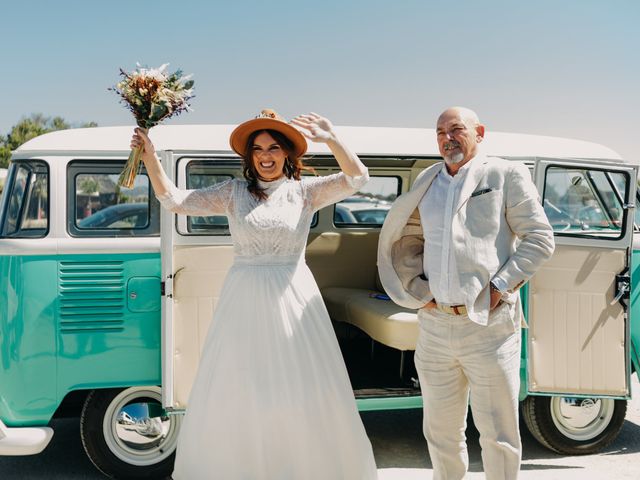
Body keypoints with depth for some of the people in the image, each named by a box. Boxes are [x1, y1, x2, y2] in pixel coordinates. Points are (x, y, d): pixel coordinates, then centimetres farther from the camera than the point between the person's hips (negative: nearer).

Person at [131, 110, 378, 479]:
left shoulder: (306, 191, 0)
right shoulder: (233, 192, 2)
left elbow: (357, 178, -12)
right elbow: (175, 200, -2)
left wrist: (331, 138, -28)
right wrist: (151, 157, -16)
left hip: (293, 300, -1)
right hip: (245, 301, 1)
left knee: (306, 397, 8)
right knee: (235, 394, 10)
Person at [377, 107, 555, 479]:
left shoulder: (506, 175, 1)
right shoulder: (427, 184, 14)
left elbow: (540, 239, -3)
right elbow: (406, 240, 22)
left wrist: (499, 286, -11)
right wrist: (418, 290, 8)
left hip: (490, 326, -4)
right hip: (435, 325, 5)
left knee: (498, 434, 5)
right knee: (441, 431, 16)